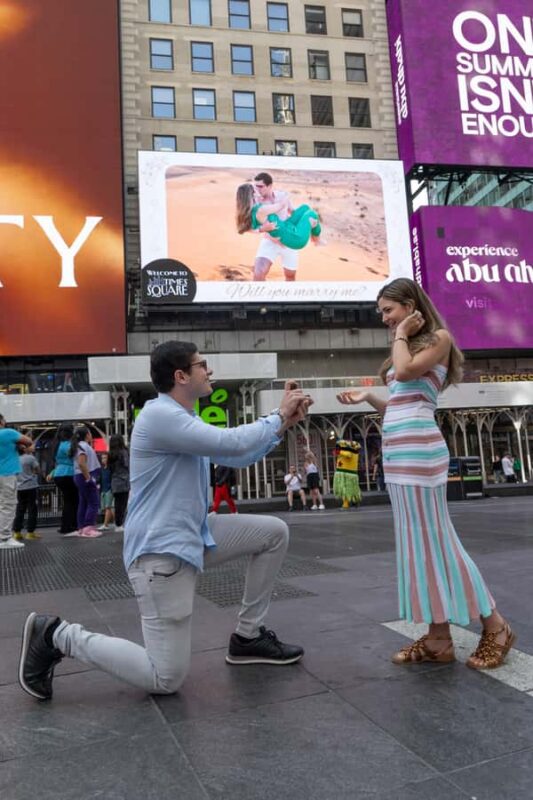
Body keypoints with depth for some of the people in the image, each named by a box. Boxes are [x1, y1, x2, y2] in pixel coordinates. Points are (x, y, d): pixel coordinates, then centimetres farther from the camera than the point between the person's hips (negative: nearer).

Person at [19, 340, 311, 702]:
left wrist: (282, 425, 8)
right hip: (161, 550, -10)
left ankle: (248, 636, 19)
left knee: (274, 532, 10)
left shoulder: (183, 419, 13)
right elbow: (232, 443, -25)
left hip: (193, 536, 10)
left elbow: (237, 457, 18)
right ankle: (59, 635, 6)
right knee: (166, 680, -7)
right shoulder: (160, 415, -20)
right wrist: (278, 416, -8)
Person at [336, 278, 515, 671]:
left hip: (418, 450, -9)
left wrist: (402, 335, -3)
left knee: (435, 539, -4)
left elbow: (405, 371, -18)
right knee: (418, 544, 7)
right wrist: (367, 398, 11)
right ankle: (439, 638, 13)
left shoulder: (438, 338, 0)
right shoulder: (407, 347, 23)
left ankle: (495, 627, 10)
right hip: (398, 453, 9)